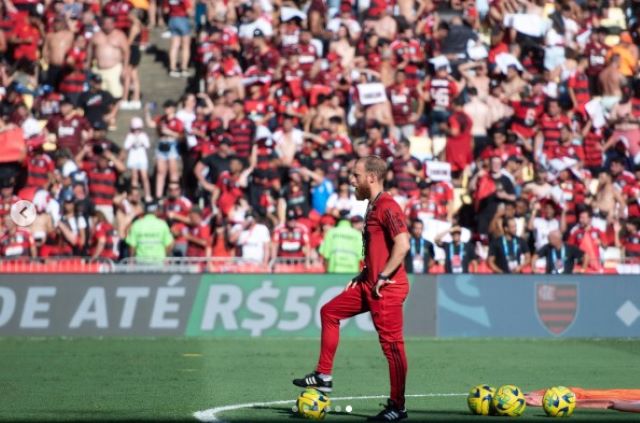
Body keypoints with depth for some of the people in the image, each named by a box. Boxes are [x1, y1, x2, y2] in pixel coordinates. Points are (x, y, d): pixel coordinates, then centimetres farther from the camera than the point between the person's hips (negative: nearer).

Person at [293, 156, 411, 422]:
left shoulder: (387, 207, -15)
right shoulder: (373, 206, 16)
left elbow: (402, 244, -25)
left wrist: (382, 277, -21)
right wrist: (363, 276, 18)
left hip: (387, 288, -11)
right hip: (370, 285, 11)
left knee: (391, 344, -6)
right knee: (330, 312, 16)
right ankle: (323, 376, 20)